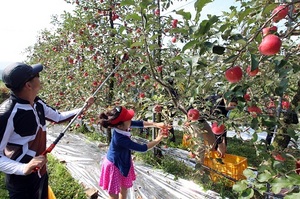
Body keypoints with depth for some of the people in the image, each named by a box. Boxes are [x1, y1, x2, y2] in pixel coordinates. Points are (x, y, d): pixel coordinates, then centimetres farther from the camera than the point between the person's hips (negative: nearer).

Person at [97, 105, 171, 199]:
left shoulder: (121, 127, -18)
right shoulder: (120, 139, -39)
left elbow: (139, 123, -5)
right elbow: (142, 148, -30)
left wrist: (156, 124, -13)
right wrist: (157, 140, -21)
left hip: (123, 162, 8)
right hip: (114, 165, -8)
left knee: (124, 187, 27)